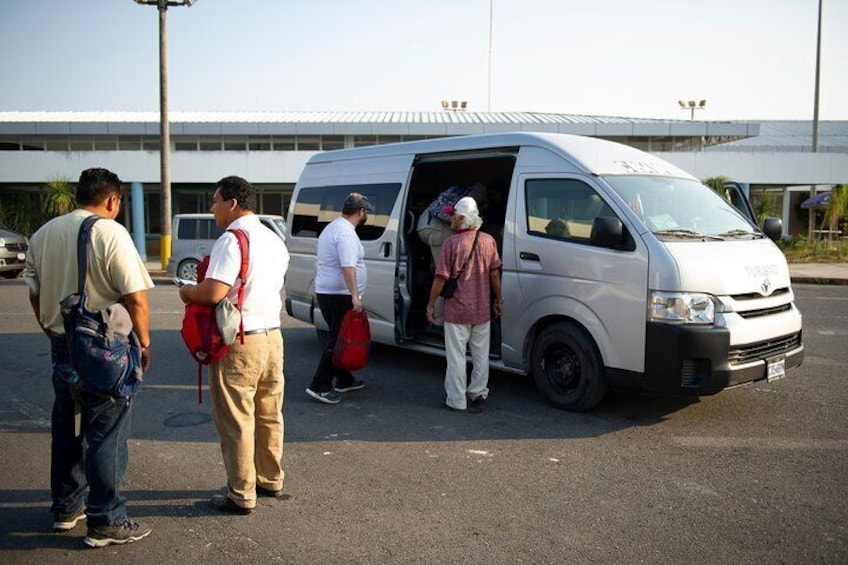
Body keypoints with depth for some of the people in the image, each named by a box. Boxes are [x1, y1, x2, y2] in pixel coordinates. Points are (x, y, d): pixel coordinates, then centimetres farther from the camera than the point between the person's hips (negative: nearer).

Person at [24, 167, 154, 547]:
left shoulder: (43, 234, 8)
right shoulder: (111, 233, -14)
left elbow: (35, 296, 14)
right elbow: (135, 298, -18)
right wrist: (144, 342, -5)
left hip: (61, 346, 7)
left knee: (66, 430, 18)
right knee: (105, 436, 1)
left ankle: (66, 507, 32)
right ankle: (106, 522, 9)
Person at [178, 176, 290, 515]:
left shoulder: (232, 240, -16)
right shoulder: (275, 241, 12)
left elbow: (213, 293, -24)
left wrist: (187, 291, -3)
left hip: (239, 344, -8)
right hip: (273, 337, 8)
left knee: (235, 421, 3)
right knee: (269, 416, 18)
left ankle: (242, 496, 12)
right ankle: (272, 481, 30)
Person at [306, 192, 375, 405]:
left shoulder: (332, 227, 18)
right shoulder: (346, 233, -16)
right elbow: (348, 267, -26)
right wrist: (355, 295, -29)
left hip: (324, 292, 10)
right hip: (339, 295, -10)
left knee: (339, 338, 16)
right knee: (338, 340, -6)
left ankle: (345, 381, 25)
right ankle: (319, 386, -6)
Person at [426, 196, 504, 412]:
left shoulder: (452, 243, -14)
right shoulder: (488, 241, 0)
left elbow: (441, 278, -12)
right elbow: (494, 274, 5)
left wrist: (431, 304, -2)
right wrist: (499, 300, 15)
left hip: (457, 310, -4)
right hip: (483, 309, 5)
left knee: (456, 356, 3)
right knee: (481, 354, 15)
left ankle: (457, 400, 8)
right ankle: (478, 394, 24)